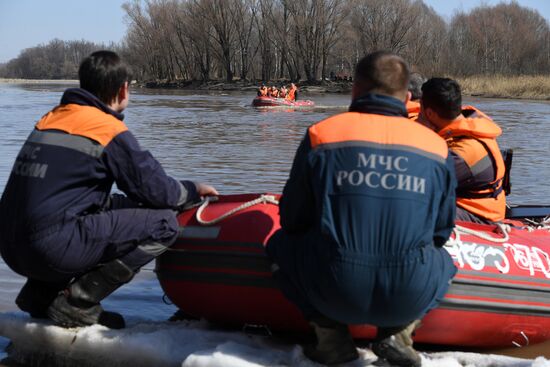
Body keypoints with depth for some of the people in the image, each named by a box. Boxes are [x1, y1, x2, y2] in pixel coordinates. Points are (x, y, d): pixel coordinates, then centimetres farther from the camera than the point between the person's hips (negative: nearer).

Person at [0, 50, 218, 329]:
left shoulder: (51, 118, 17)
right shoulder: (110, 131, -6)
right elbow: (156, 190, -4)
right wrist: (192, 190, 19)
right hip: (54, 248, -8)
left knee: (113, 206, 30)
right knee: (163, 223, -3)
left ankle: (40, 292, 19)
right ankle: (77, 303, -5)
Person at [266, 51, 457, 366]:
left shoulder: (321, 135, 1)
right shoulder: (437, 147, 5)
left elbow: (292, 220, 8)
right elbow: (442, 231, 14)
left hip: (334, 294, -1)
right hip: (412, 298, 2)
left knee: (281, 244, 28)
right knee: (443, 260, 36)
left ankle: (332, 336, 10)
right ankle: (399, 332, 8)